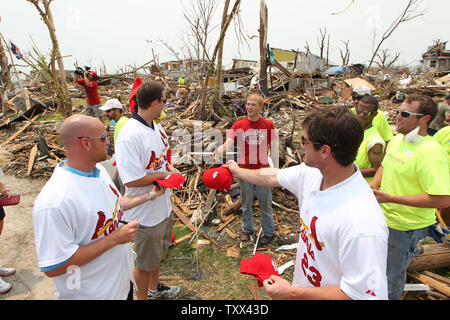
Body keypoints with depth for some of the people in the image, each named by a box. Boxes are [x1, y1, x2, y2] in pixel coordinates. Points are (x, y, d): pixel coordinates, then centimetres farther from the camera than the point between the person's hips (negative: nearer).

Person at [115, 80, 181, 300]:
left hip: (163, 206, 9)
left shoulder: (156, 127, 1)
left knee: (157, 254, 29)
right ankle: (142, 297, 41)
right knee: (145, 263, 15)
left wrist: (171, 168, -4)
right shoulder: (129, 136, -28)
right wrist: (163, 174, -19)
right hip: (146, 213, -9)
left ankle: (155, 289, 53)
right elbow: (131, 180, -28)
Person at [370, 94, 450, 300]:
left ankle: (391, 296, 41)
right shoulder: (397, 139, -1)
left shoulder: (430, 153, -26)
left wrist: (392, 198, -30)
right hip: (383, 216, 8)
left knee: (393, 273, 15)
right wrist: (373, 185, -1)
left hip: (406, 226, -7)